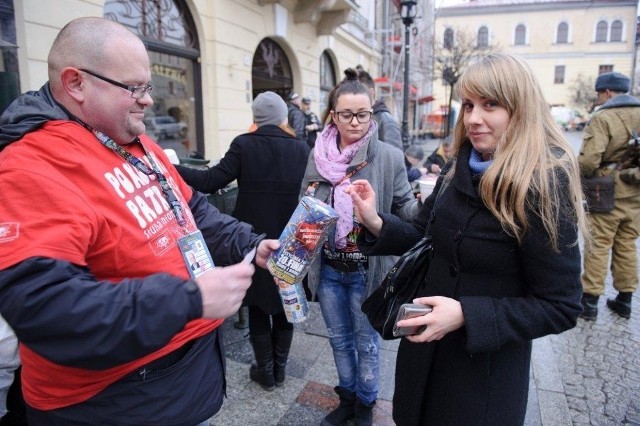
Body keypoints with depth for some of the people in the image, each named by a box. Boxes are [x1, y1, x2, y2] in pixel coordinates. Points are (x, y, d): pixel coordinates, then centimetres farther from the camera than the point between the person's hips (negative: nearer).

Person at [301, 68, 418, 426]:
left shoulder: (389, 157, -12)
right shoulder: (318, 157, -1)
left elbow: (405, 206, -6)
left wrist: (426, 204, -28)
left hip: (366, 270, -3)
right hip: (328, 268, 4)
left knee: (366, 342, 16)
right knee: (339, 339, 22)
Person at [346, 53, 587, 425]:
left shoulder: (545, 186, -21)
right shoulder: (458, 171, -2)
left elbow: (560, 308, -19)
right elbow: (422, 234, 3)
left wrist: (465, 315, -28)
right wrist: (375, 223, -16)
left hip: (487, 367, -5)